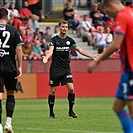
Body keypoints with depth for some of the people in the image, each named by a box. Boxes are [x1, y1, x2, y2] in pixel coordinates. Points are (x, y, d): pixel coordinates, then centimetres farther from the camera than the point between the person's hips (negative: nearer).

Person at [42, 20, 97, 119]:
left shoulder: (69, 40, 6)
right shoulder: (54, 39, -3)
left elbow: (80, 50, 4)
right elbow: (51, 50, -17)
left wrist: (91, 56, -5)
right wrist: (46, 57, -39)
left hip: (66, 69, 2)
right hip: (55, 69, -2)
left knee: (71, 89, -10)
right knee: (53, 91, 0)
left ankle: (71, 111, 3)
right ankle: (51, 112, 11)